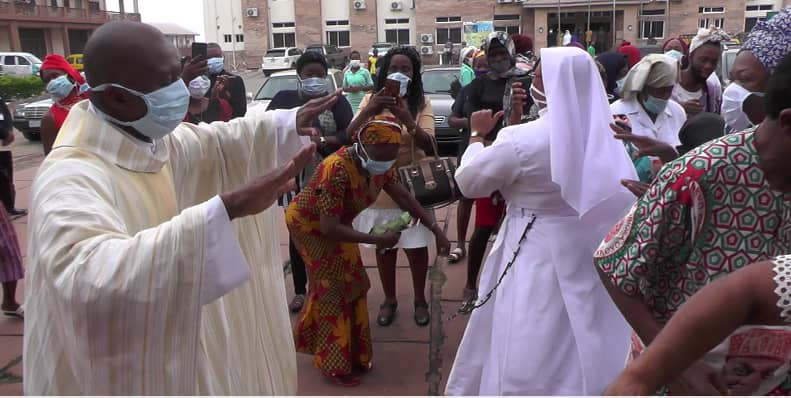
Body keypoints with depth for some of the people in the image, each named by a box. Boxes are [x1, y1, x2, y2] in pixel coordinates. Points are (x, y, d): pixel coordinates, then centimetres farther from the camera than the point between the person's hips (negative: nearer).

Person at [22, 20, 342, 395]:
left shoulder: (154, 140, -4)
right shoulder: (70, 178, -31)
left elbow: (217, 141, 13)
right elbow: (90, 278, -48)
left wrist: (292, 120, -1)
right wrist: (227, 208, -53)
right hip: (114, 368, -7)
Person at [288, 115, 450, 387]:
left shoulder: (381, 165, -16)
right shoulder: (337, 169, -39)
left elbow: (403, 197, -4)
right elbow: (329, 228, -38)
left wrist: (436, 229, -10)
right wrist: (378, 240, -37)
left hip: (336, 223, 7)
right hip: (310, 224, -7)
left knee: (351, 284, 9)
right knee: (332, 289, -2)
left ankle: (352, 354, 25)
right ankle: (335, 364, 14)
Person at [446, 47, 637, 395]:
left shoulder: (522, 139, -19)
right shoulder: (601, 135, -1)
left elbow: (468, 182, -7)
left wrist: (478, 135, 6)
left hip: (536, 259, -6)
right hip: (588, 256, 6)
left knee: (529, 360, 9)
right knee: (578, 352, 20)